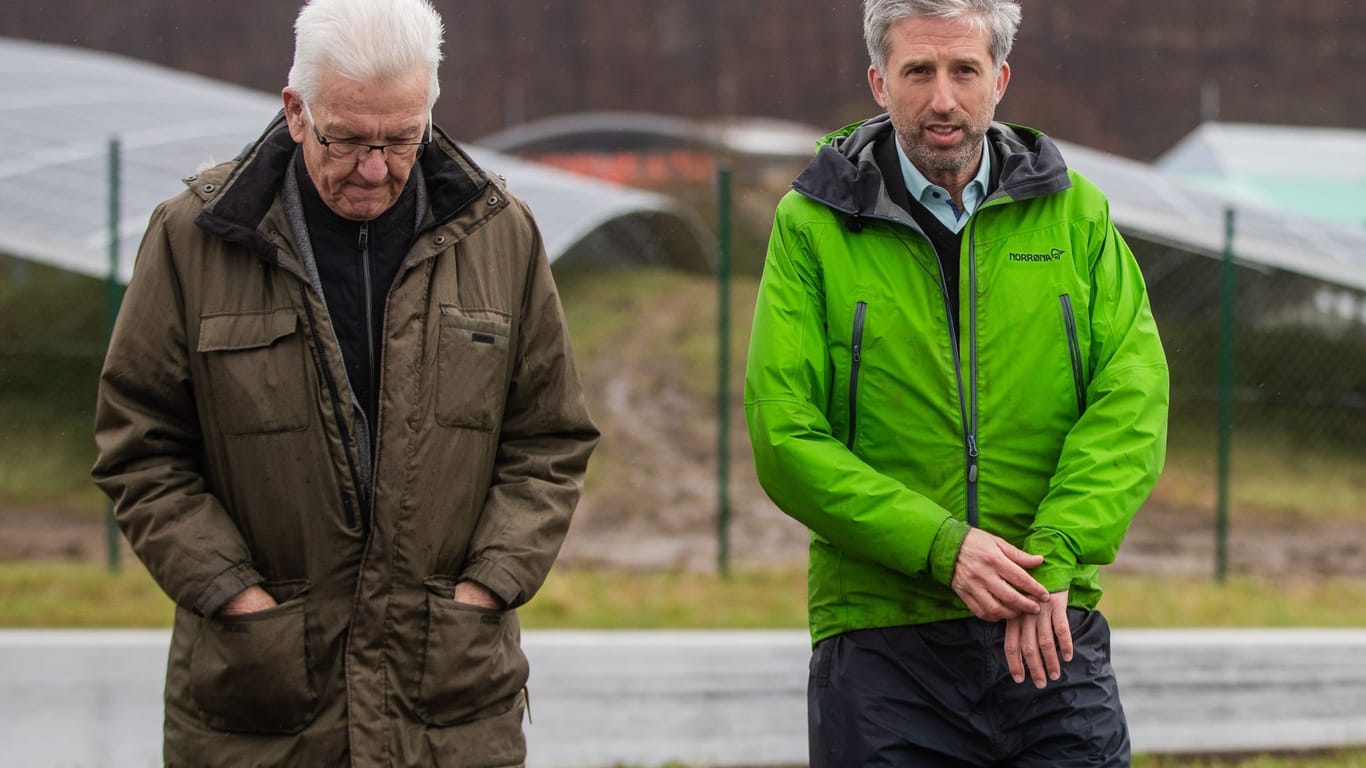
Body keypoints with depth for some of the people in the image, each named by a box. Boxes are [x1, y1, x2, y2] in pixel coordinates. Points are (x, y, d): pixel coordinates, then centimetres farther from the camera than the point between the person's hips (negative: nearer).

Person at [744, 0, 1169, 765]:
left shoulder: (1075, 214, 9)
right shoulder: (812, 227, 3)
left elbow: (1134, 399, -2)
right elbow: (785, 437, -5)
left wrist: (1054, 556, -16)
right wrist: (941, 546, -16)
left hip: (1052, 643, 1)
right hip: (882, 650, -1)